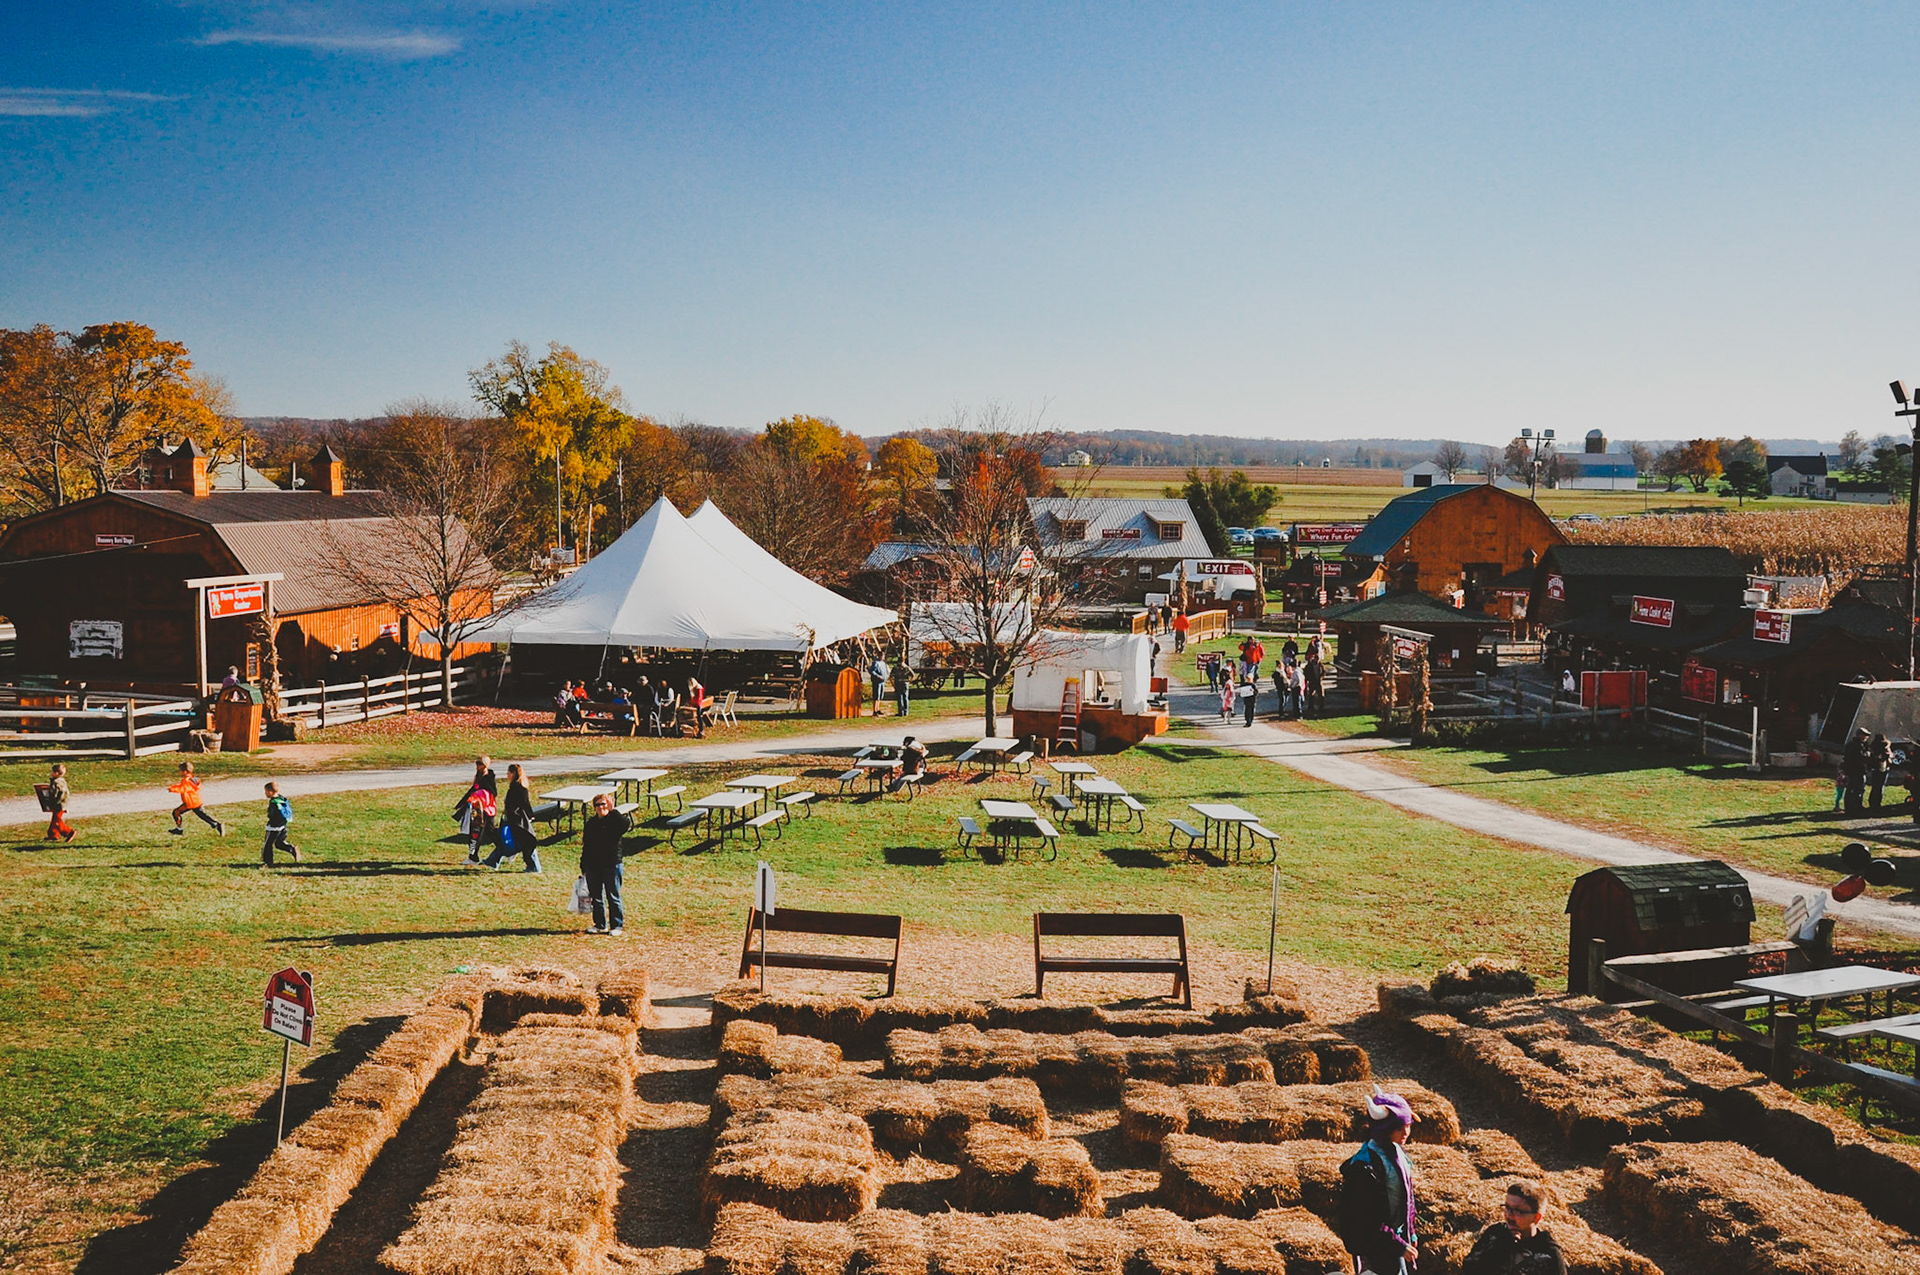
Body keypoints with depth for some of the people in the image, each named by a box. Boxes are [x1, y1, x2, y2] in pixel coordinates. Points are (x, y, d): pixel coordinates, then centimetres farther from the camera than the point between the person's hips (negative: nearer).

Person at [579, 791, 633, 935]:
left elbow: (627, 825, -31)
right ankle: (600, 925, 23)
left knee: (613, 897, 1)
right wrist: (583, 867, 12)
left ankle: (617, 925, 10)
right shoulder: (590, 824, 9)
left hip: (611, 865, -5)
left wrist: (612, 811, -31)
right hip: (592, 867, 5)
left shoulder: (615, 821, -6)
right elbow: (585, 847, 14)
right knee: (596, 897, 11)